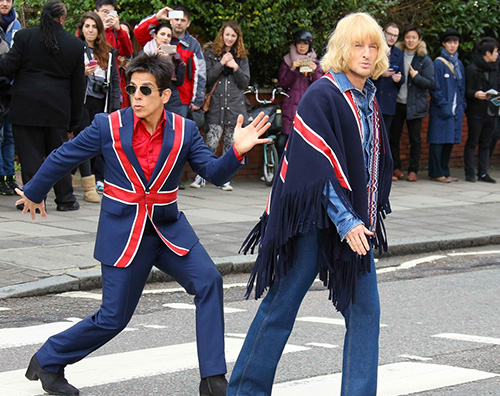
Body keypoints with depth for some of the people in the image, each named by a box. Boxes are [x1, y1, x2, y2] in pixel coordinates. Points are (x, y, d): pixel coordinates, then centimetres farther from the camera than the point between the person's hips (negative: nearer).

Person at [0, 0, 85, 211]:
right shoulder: (76, 44, 3)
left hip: (26, 106, -2)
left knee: (30, 153, 2)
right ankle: (65, 199, 16)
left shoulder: (24, 36, -5)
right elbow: (78, 85, 7)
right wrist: (75, 119, 14)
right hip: (58, 110, 2)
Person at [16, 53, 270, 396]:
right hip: (122, 234, -3)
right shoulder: (109, 126, -10)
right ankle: (48, 361, 23)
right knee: (113, 318, -2)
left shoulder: (184, 131, -4)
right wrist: (34, 193, 18)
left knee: (209, 281, -19)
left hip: (169, 228, 3)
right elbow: (62, 158, 4)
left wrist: (237, 151, -29)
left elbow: (215, 173, -8)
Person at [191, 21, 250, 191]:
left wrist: (235, 68, -6)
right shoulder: (211, 53, 8)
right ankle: (201, 176, -1)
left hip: (235, 105, 2)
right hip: (216, 105, -2)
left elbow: (245, 83, 9)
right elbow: (207, 78, -1)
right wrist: (221, 64, -9)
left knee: (230, 145, 4)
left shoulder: (242, 57, 14)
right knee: (211, 143, -12)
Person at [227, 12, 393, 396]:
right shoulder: (322, 96, -14)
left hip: (356, 222, 7)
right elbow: (318, 167, -19)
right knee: (281, 306, 2)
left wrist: (366, 219, 17)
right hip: (316, 220, -7)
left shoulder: (369, 100, 10)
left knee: (365, 311, 2)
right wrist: (345, 221, -21)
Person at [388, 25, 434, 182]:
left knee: (415, 139, 3)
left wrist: (416, 77, -18)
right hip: (396, 103, 2)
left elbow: (430, 83, -4)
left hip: (414, 105, -2)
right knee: (393, 137, 5)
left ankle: (413, 170, 10)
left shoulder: (424, 60, -1)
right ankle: (395, 168, 14)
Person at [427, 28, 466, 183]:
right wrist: (443, 106, -15)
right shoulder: (438, 63, -8)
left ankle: (444, 172, 16)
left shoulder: (459, 64, 13)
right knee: (439, 141, -3)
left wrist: (462, 105, 9)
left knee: (450, 141, 9)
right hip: (441, 110, -6)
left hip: (455, 109, 6)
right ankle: (436, 173, 2)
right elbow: (435, 89, -10)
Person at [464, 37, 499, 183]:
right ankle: (469, 173, 7)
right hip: (476, 112, -6)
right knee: (472, 142, 1)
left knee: (486, 143, 8)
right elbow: (467, 91, -9)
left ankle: (483, 173, 12)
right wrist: (475, 94, -28)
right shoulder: (472, 69, -8)